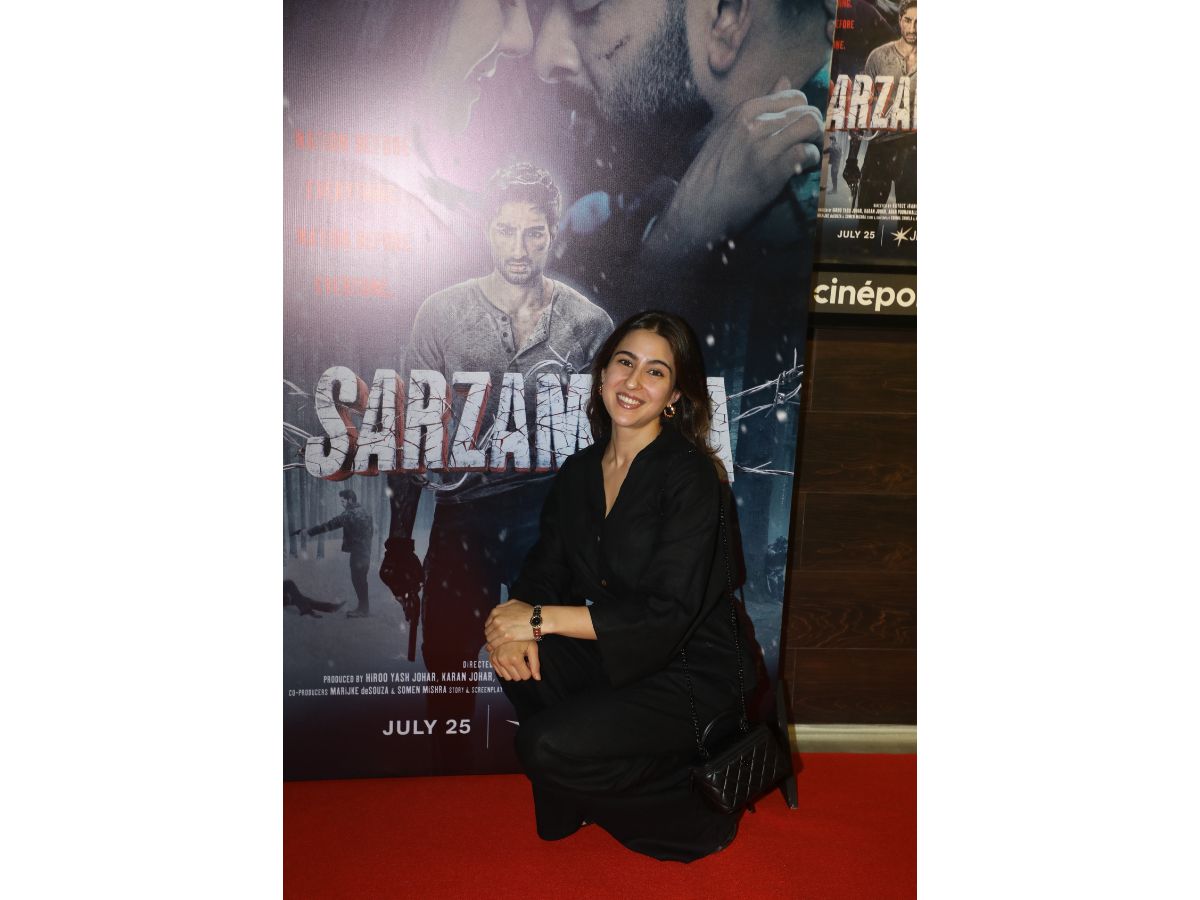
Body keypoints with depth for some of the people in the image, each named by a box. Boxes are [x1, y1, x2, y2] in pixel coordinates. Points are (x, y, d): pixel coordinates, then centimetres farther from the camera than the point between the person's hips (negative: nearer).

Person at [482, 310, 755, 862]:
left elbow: (668, 614, -23)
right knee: (515, 660, -14)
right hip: (615, 659, 7)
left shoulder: (689, 474, -17)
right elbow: (544, 572, 4)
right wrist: (515, 622, -19)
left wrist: (540, 617, -22)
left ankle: (697, 810, 2)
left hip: (693, 675, -7)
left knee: (545, 747, -21)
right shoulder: (578, 471, 4)